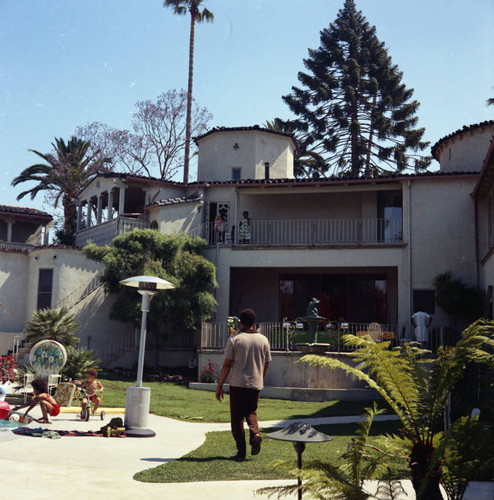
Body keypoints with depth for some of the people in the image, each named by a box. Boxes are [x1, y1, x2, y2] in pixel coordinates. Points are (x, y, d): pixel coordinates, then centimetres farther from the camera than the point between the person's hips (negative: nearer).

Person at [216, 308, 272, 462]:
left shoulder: (234, 340, -5)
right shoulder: (263, 340, 5)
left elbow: (227, 364, -7)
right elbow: (266, 364, 10)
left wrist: (220, 386, -1)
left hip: (238, 384, -3)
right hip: (256, 384, 3)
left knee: (237, 417, 6)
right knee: (251, 412, 21)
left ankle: (241, 452, 4)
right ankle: (255, 433, -8)